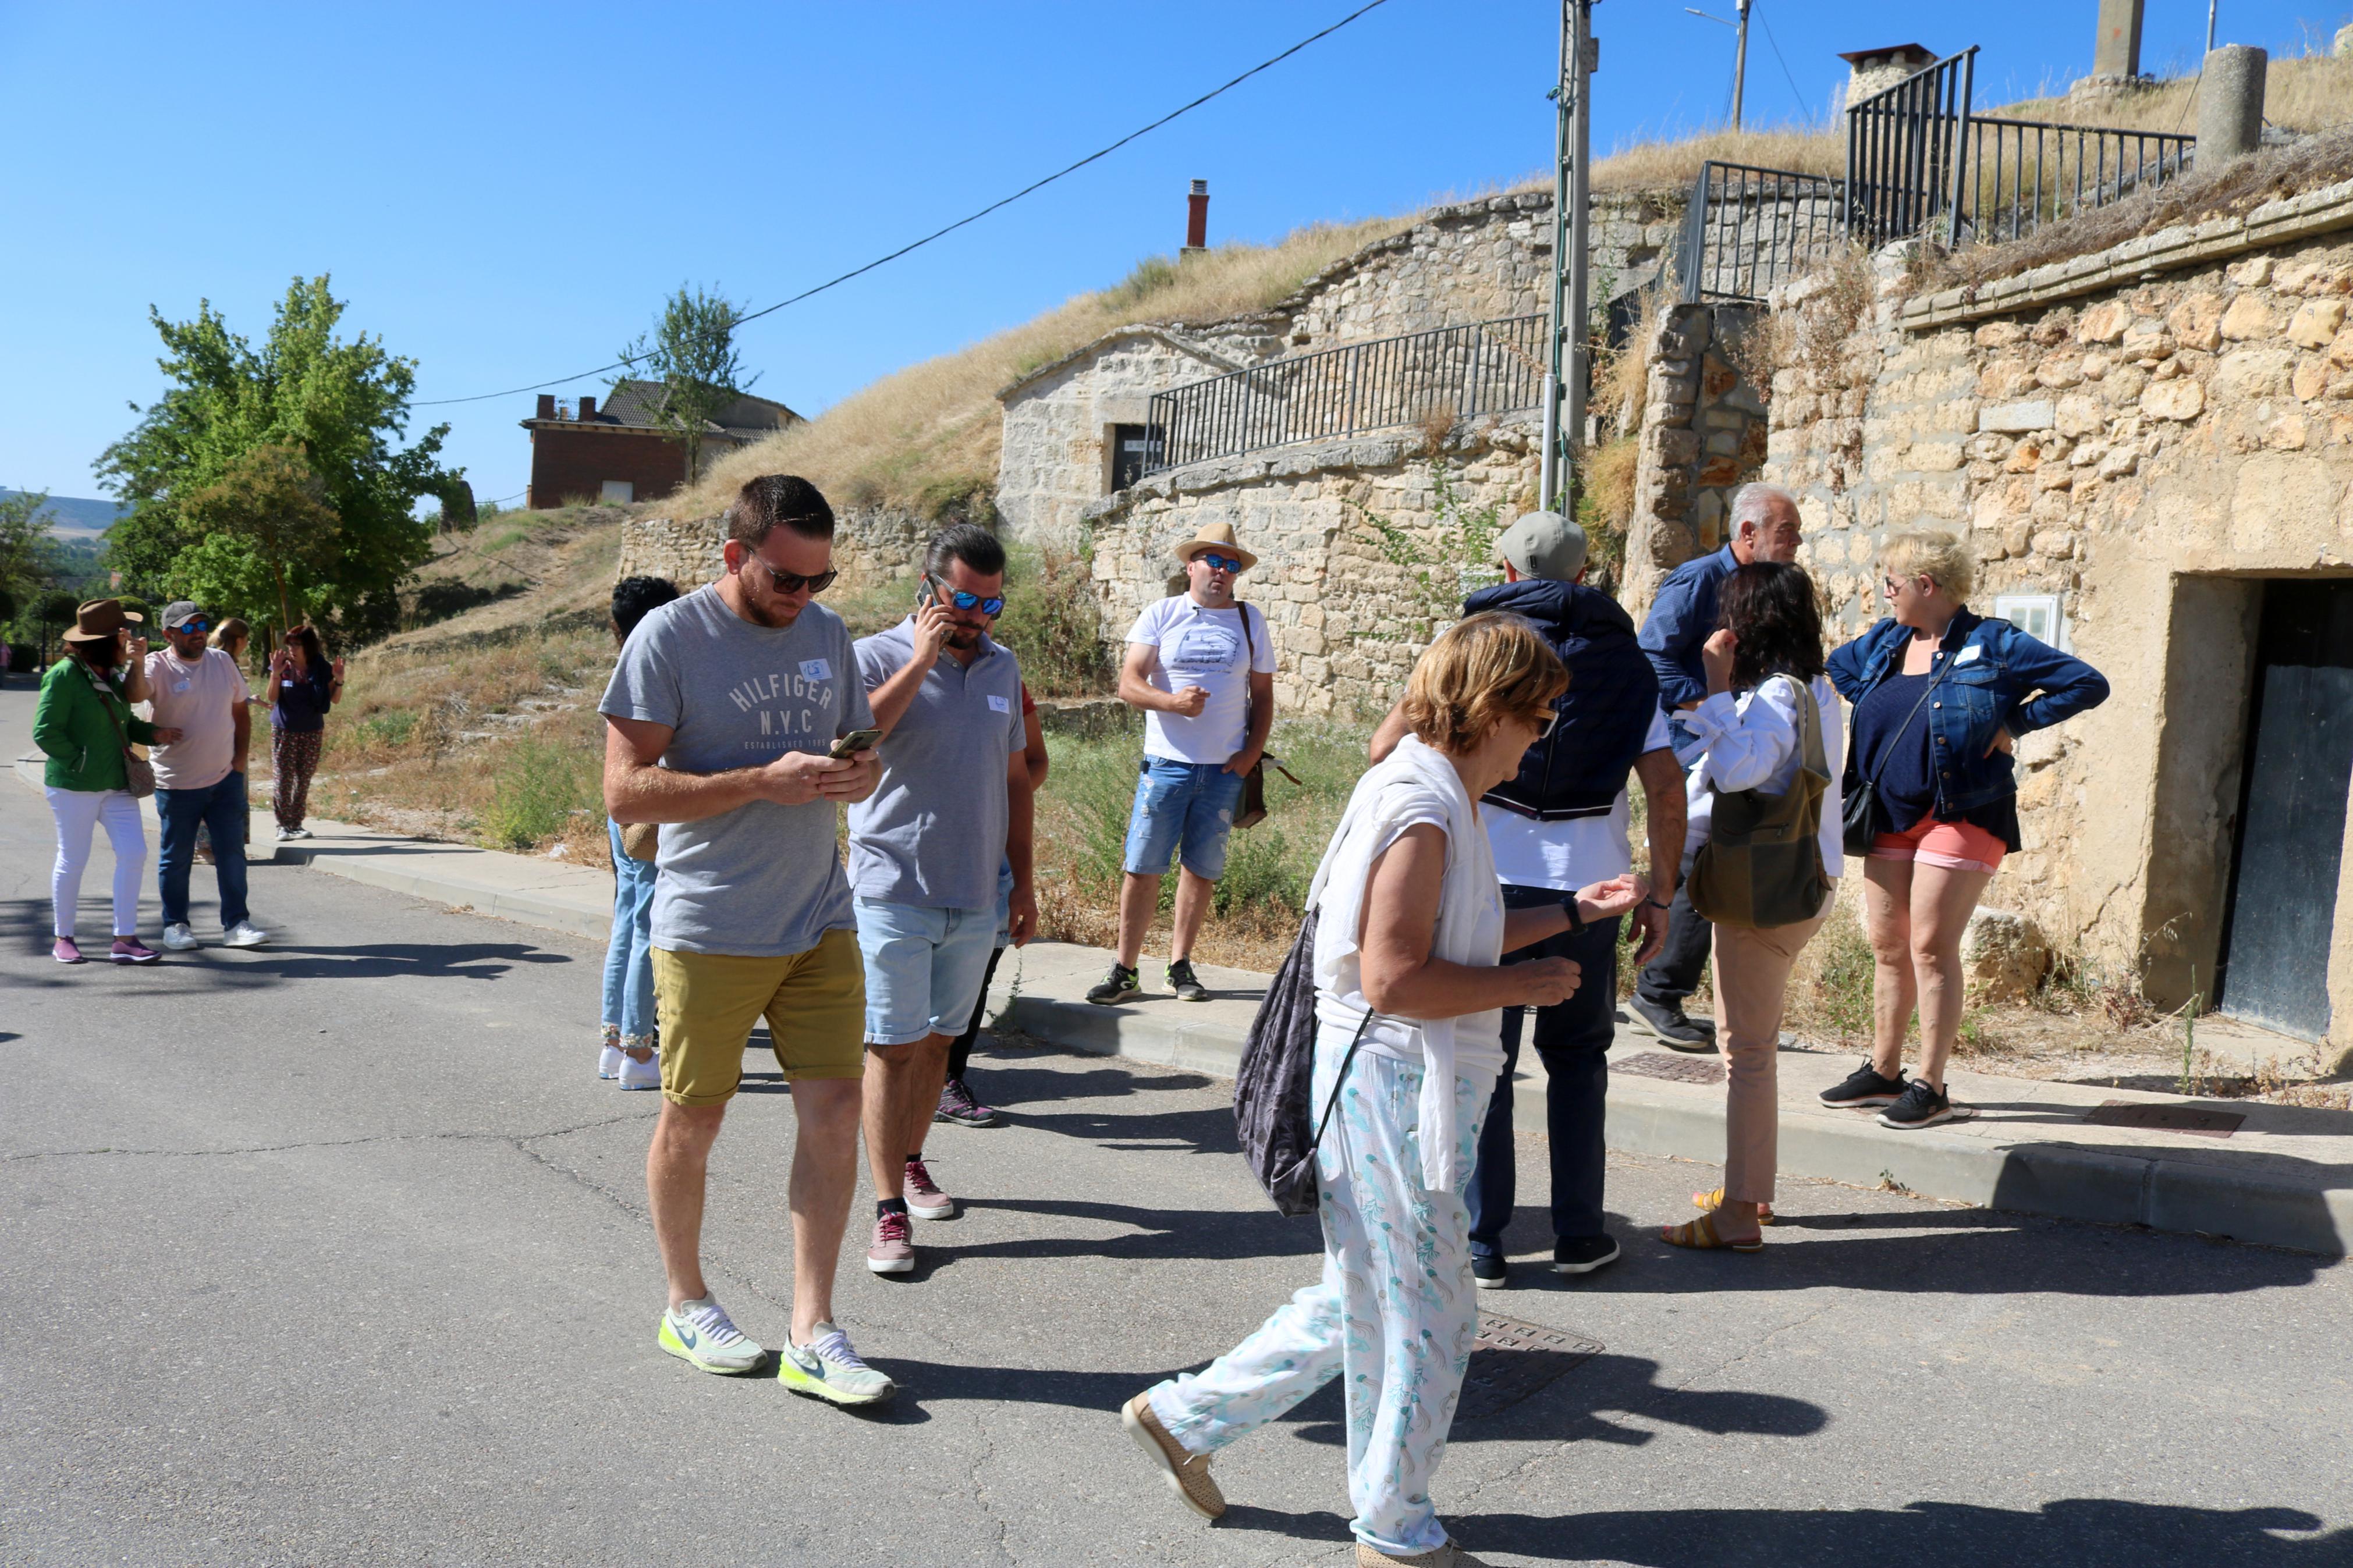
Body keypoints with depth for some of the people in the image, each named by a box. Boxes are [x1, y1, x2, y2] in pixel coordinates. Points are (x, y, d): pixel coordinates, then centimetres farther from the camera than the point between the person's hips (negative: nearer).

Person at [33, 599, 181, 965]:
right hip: (75, 786, -7)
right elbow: (45, 732, -14)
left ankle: (125, 940, 3)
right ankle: (63, 938, 20)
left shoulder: (112, 674, 10)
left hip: (117, 784, 7)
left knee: (134, 853, -2)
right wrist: (79, 764, -15)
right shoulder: (65, 675, -12)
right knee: (73, 860, 4)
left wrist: (153, 733, 2)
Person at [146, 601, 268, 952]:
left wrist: (240, 759, 7)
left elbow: (241, 711, 15)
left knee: (232, 852, 3)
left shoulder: (222, 662, 6)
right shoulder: (158, 667, -9)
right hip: (177, 784, -4)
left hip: (226, 779, 4)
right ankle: (175, 925, 21)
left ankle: (236, 924, 9)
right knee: (176, 857, 8)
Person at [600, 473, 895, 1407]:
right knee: (693, 1119, 9)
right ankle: (686, 1305, 30)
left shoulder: (827, 634, 9)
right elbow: (626, 789, -14)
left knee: (834, 1108, 0)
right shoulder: (670, 637, -9)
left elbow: (859, 748, 19)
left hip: (820, 922, 5)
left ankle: (812, 1334, 10)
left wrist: (859, 775, -6)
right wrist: (767, 781, -23)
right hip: (708, 932, -5)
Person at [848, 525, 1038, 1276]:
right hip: (895, 894, -5)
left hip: (976, 897, 5)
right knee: (893, 1046, -4)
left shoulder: (1003, 667, 11)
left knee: (936, 1039, 15)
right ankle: (889, 1209, 2)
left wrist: (1023, 881, 16)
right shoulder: (877, 657, -7)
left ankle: (910, 1162, 32)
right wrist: (921, 661, -23)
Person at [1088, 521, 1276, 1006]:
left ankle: (1181, 966, 18)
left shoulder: (1249, 620, 11)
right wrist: (1174, 701, -24)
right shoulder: (1161, 615, 4)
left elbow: (1262, 694, 15)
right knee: (1142, 869, -3)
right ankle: (1124, 972, 5)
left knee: (1201, 870, 6)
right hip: (1166, 763, -2)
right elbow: (1129, 684, -5)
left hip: (1225, 769, 2)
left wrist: (1253, 750, 1)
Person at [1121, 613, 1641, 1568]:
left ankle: (1183, 1416, 29)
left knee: (1362, 1303, 20)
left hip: (1405, 1090, 10)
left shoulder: (1433, 794, 12)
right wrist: (1526, 986, -15)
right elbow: (1395, 976, -26)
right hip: (1393, 1087, -10)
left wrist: (1571, 914, 19)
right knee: (1424, 1318, 7)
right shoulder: (1422, 807, -21)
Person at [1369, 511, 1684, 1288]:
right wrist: (1660, 892, 7)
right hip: (1588, 882, 2)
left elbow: (1386, 747, -7)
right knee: (1576, 1054, 17)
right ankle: (1578, 1233, 19)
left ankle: (1481, 1242, 9)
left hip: (1487, 879, -2)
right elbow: (1665, 786, 1)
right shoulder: (1624, 658, 9)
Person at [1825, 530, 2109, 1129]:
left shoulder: (1993, 645, -7)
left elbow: (2088, 684, -6)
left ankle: (1931, 1087, 1)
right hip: (1890, 815, 6)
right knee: (1887, 946, 10)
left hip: (1960, 816, -6)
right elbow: (1828, 673, 29)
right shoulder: (1881, 644, 10)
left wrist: (2013, 724, -11)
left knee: (1931, 948, -7)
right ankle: (1883, 1071, 22)